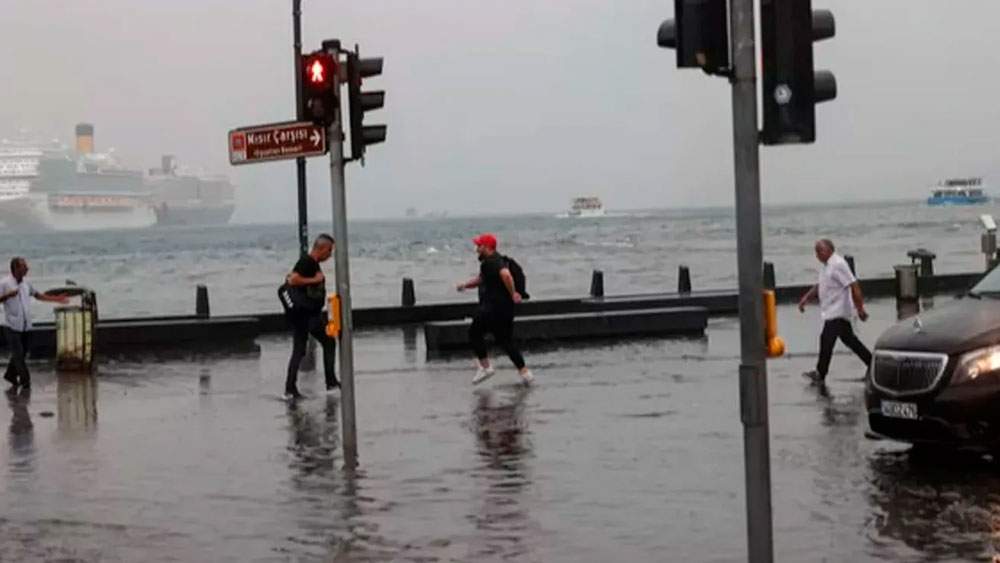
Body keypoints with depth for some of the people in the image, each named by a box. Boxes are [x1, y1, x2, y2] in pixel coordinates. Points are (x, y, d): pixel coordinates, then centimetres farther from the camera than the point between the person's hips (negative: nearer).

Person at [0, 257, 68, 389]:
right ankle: (25, 380, 7)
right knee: (18, 354, -2)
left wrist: (57, 299, 20)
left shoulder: (26, 283, 8)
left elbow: (38, 295, 21)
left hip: (26, 326, 6)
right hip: (13, 326, -6)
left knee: (22, 353, 12)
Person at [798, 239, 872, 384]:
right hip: (832, 312, 10)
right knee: (849, 340, 15)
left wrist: (860, 308, -25)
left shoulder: (838, 265, -18)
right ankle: (873, 364, 23)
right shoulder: (827, 266, 13)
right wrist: (806, 298, 14)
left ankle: (820, 374, 1)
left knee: (826, 341, -7)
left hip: (837, 312, -10)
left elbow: (854, 286, -22)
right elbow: (820, 286, 25)